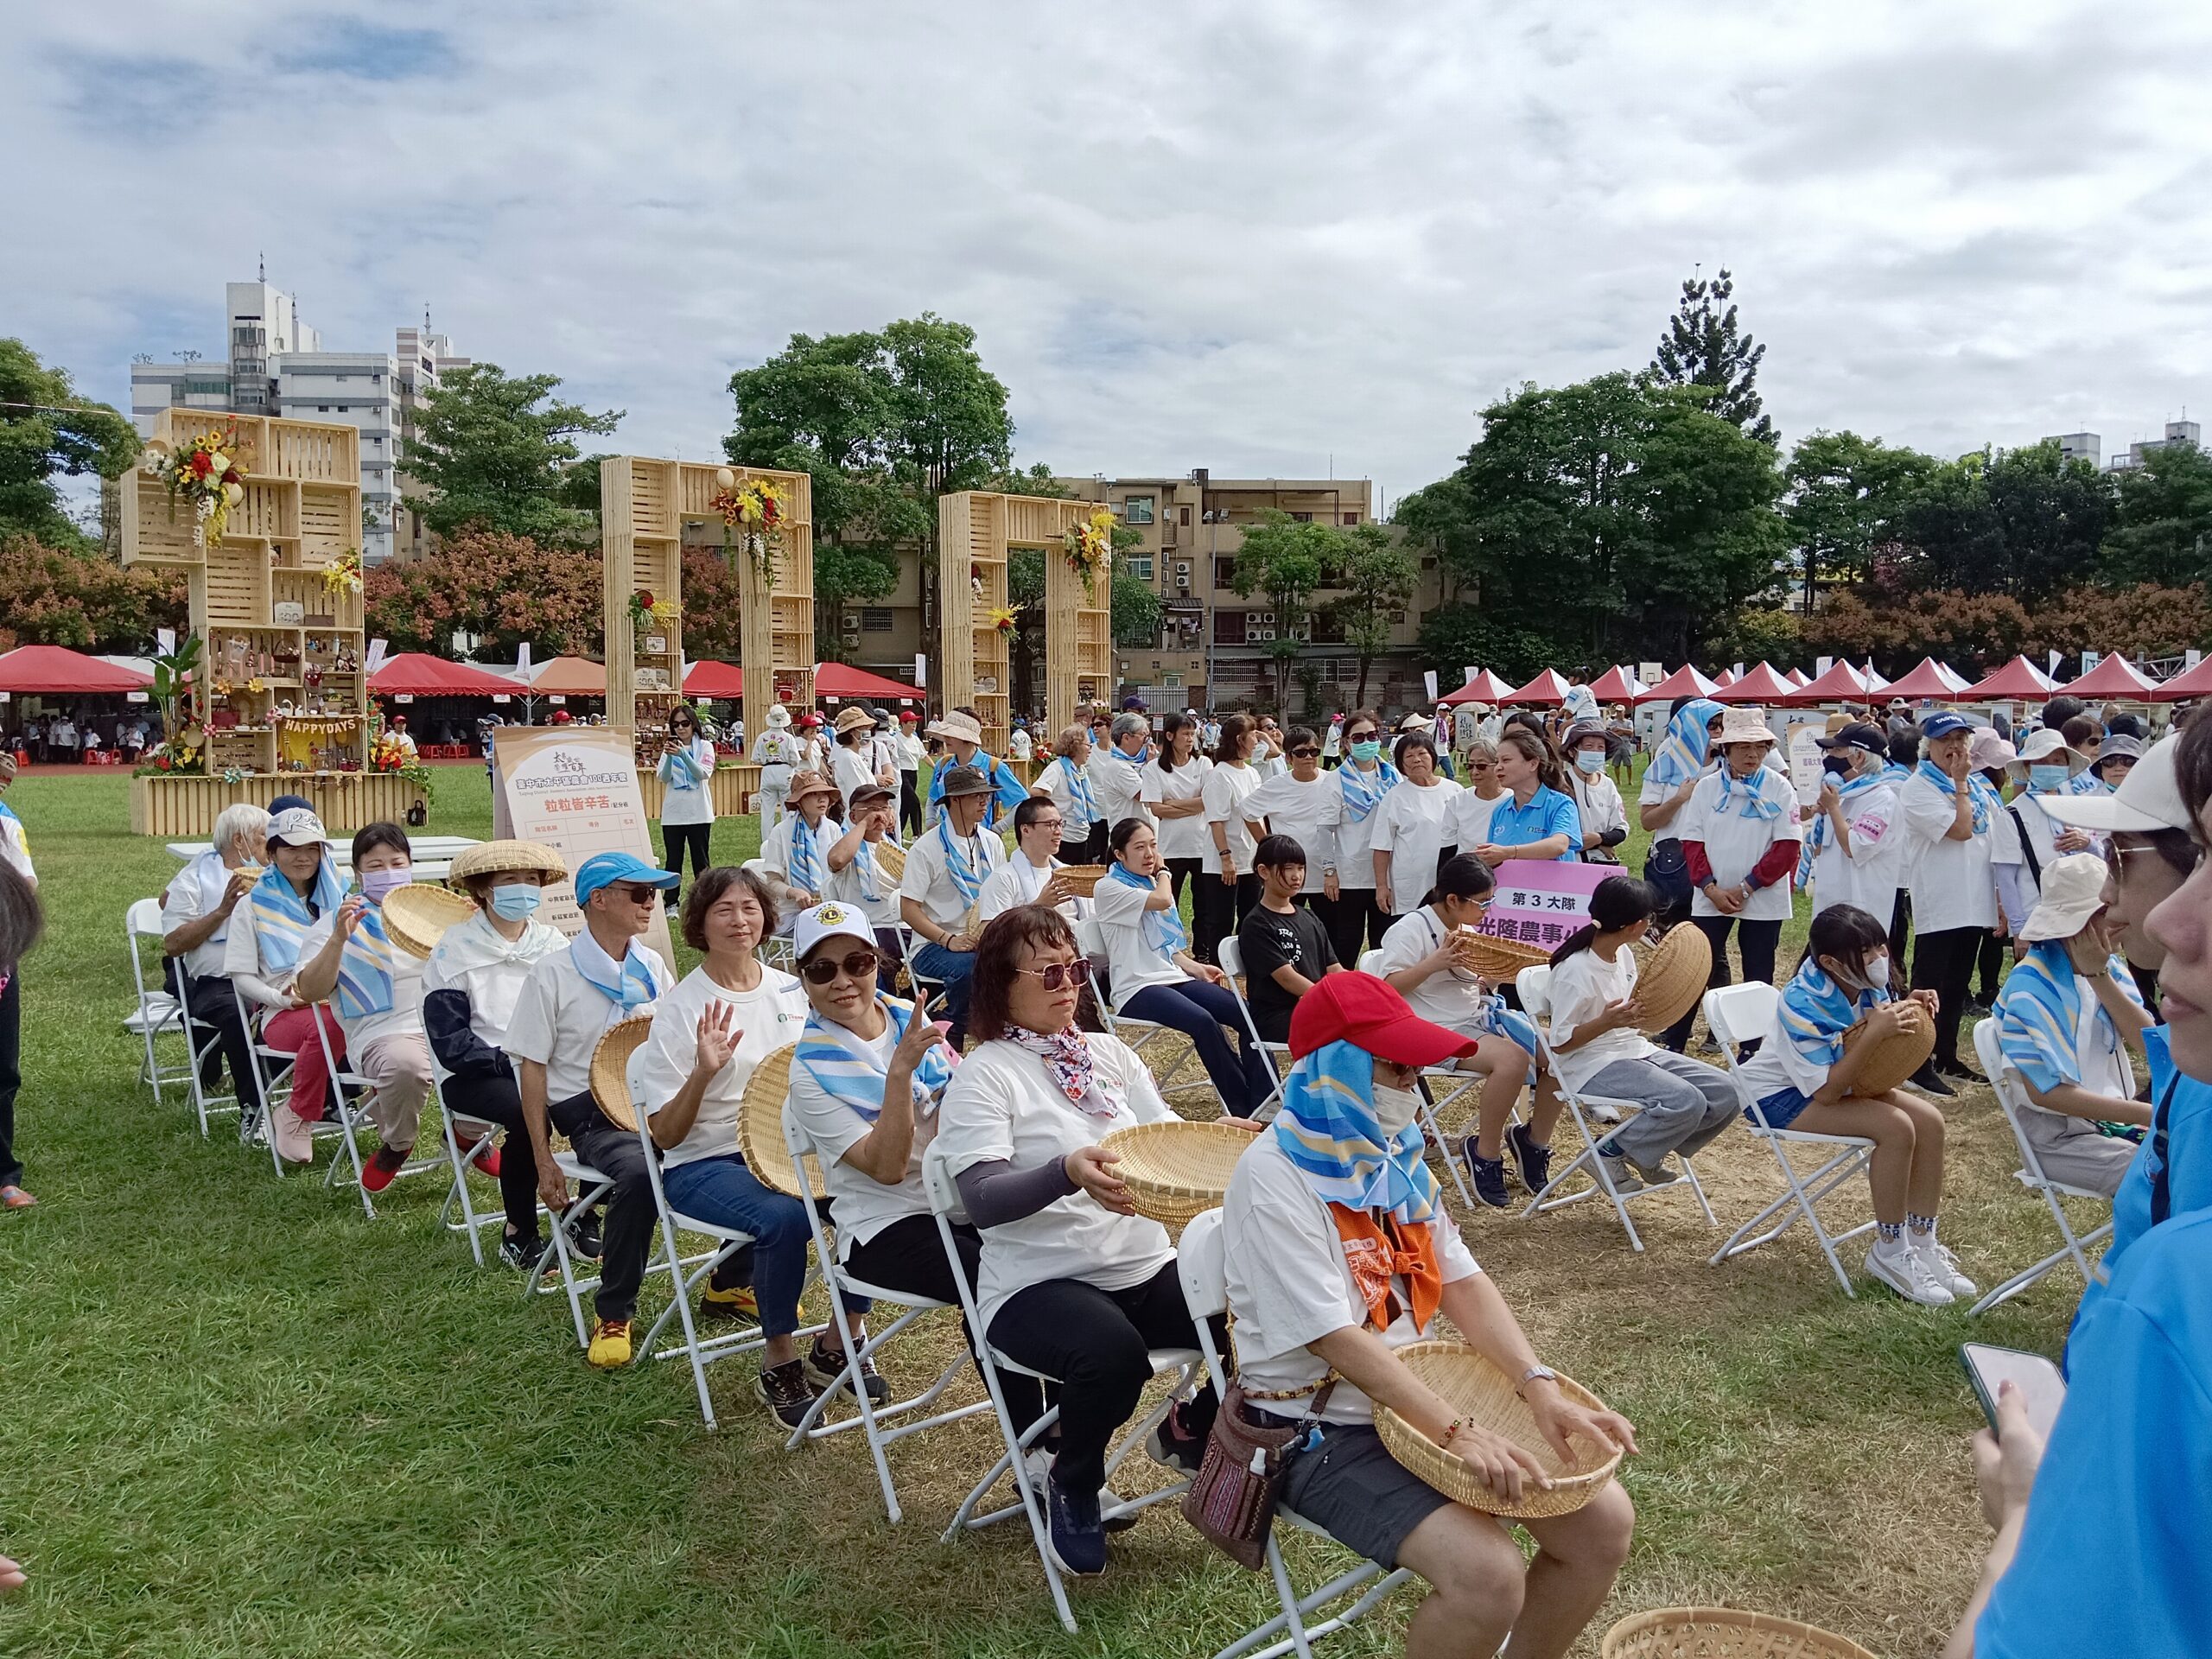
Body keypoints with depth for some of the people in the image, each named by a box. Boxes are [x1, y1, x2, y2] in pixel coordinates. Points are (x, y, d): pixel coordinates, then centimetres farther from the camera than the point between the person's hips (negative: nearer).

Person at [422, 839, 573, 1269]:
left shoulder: (553, 944, 8)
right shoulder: (455, 951, -5)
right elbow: (451, 1045, -12)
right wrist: (511, 1063, -22)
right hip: (473, 1076, -4)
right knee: (527, 1112, -33)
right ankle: (518, 1236, -13)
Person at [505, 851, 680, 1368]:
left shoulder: (652, 967, 12)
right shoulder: (553, 973, -3)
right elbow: (532, 1066, -2)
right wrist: (543, 1162, -6)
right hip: (593, 1116, -5)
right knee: (638, 1173, -37)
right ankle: (612, 1314, -15)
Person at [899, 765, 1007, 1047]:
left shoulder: (992, 844, 12)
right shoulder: (926, 848, -6)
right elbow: (909, 910, -9)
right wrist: (949, 940, -22)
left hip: (983, 942, 5)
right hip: (935, 946, -5)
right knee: (968, 966, -36)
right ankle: (952, 1042, -15)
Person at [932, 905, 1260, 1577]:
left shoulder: (1108, 1053, 12)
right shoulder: (984, 1074, -6)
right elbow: (982, 1201, -18)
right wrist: (1067, 1172, -35)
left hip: (1146, 1266, 5)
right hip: (1040, 1283, -5)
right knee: (1113, 1353, -35)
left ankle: (1191, 1429, 16)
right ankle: (1073, 1485, 0)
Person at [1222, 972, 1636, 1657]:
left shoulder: (1394, 1154, 5)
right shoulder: (1274, 1177, -20)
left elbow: (1462, 1282, 2)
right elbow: (1333, 1339, -24)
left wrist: (1541, 1390, -11)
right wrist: (1457, 1432, -28)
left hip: (1419, 1396, 8)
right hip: (1322, 1428, -8)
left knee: (1604, 1520, -1)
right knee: (1489, 1575, -25)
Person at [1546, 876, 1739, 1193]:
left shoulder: (1623, 953, 6)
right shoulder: (1575, 970, -19)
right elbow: (1559, 1044, -16)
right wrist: (1607, 1022, -31)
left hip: (1633, 1049, 9)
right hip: (1591, 1065, -9)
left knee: (1724, 1093, -5)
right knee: (1686, 1102, -28)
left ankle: (1649, 1150, 12)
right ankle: (1608, 1153, -7)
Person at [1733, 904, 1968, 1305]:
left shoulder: (1869, 986, -11)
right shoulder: (1802, 1003, -29)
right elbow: (1826, 1092, -29)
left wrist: (1909, 1014, -19)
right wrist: (1871, 1032, -37)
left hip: (1843, 1080, 7)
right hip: (1782, 1096, -7)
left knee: (1929, 1119, -11)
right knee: (1896, 1127, -24)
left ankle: (1922, 1244, 0)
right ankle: (1889, 1253, -9)